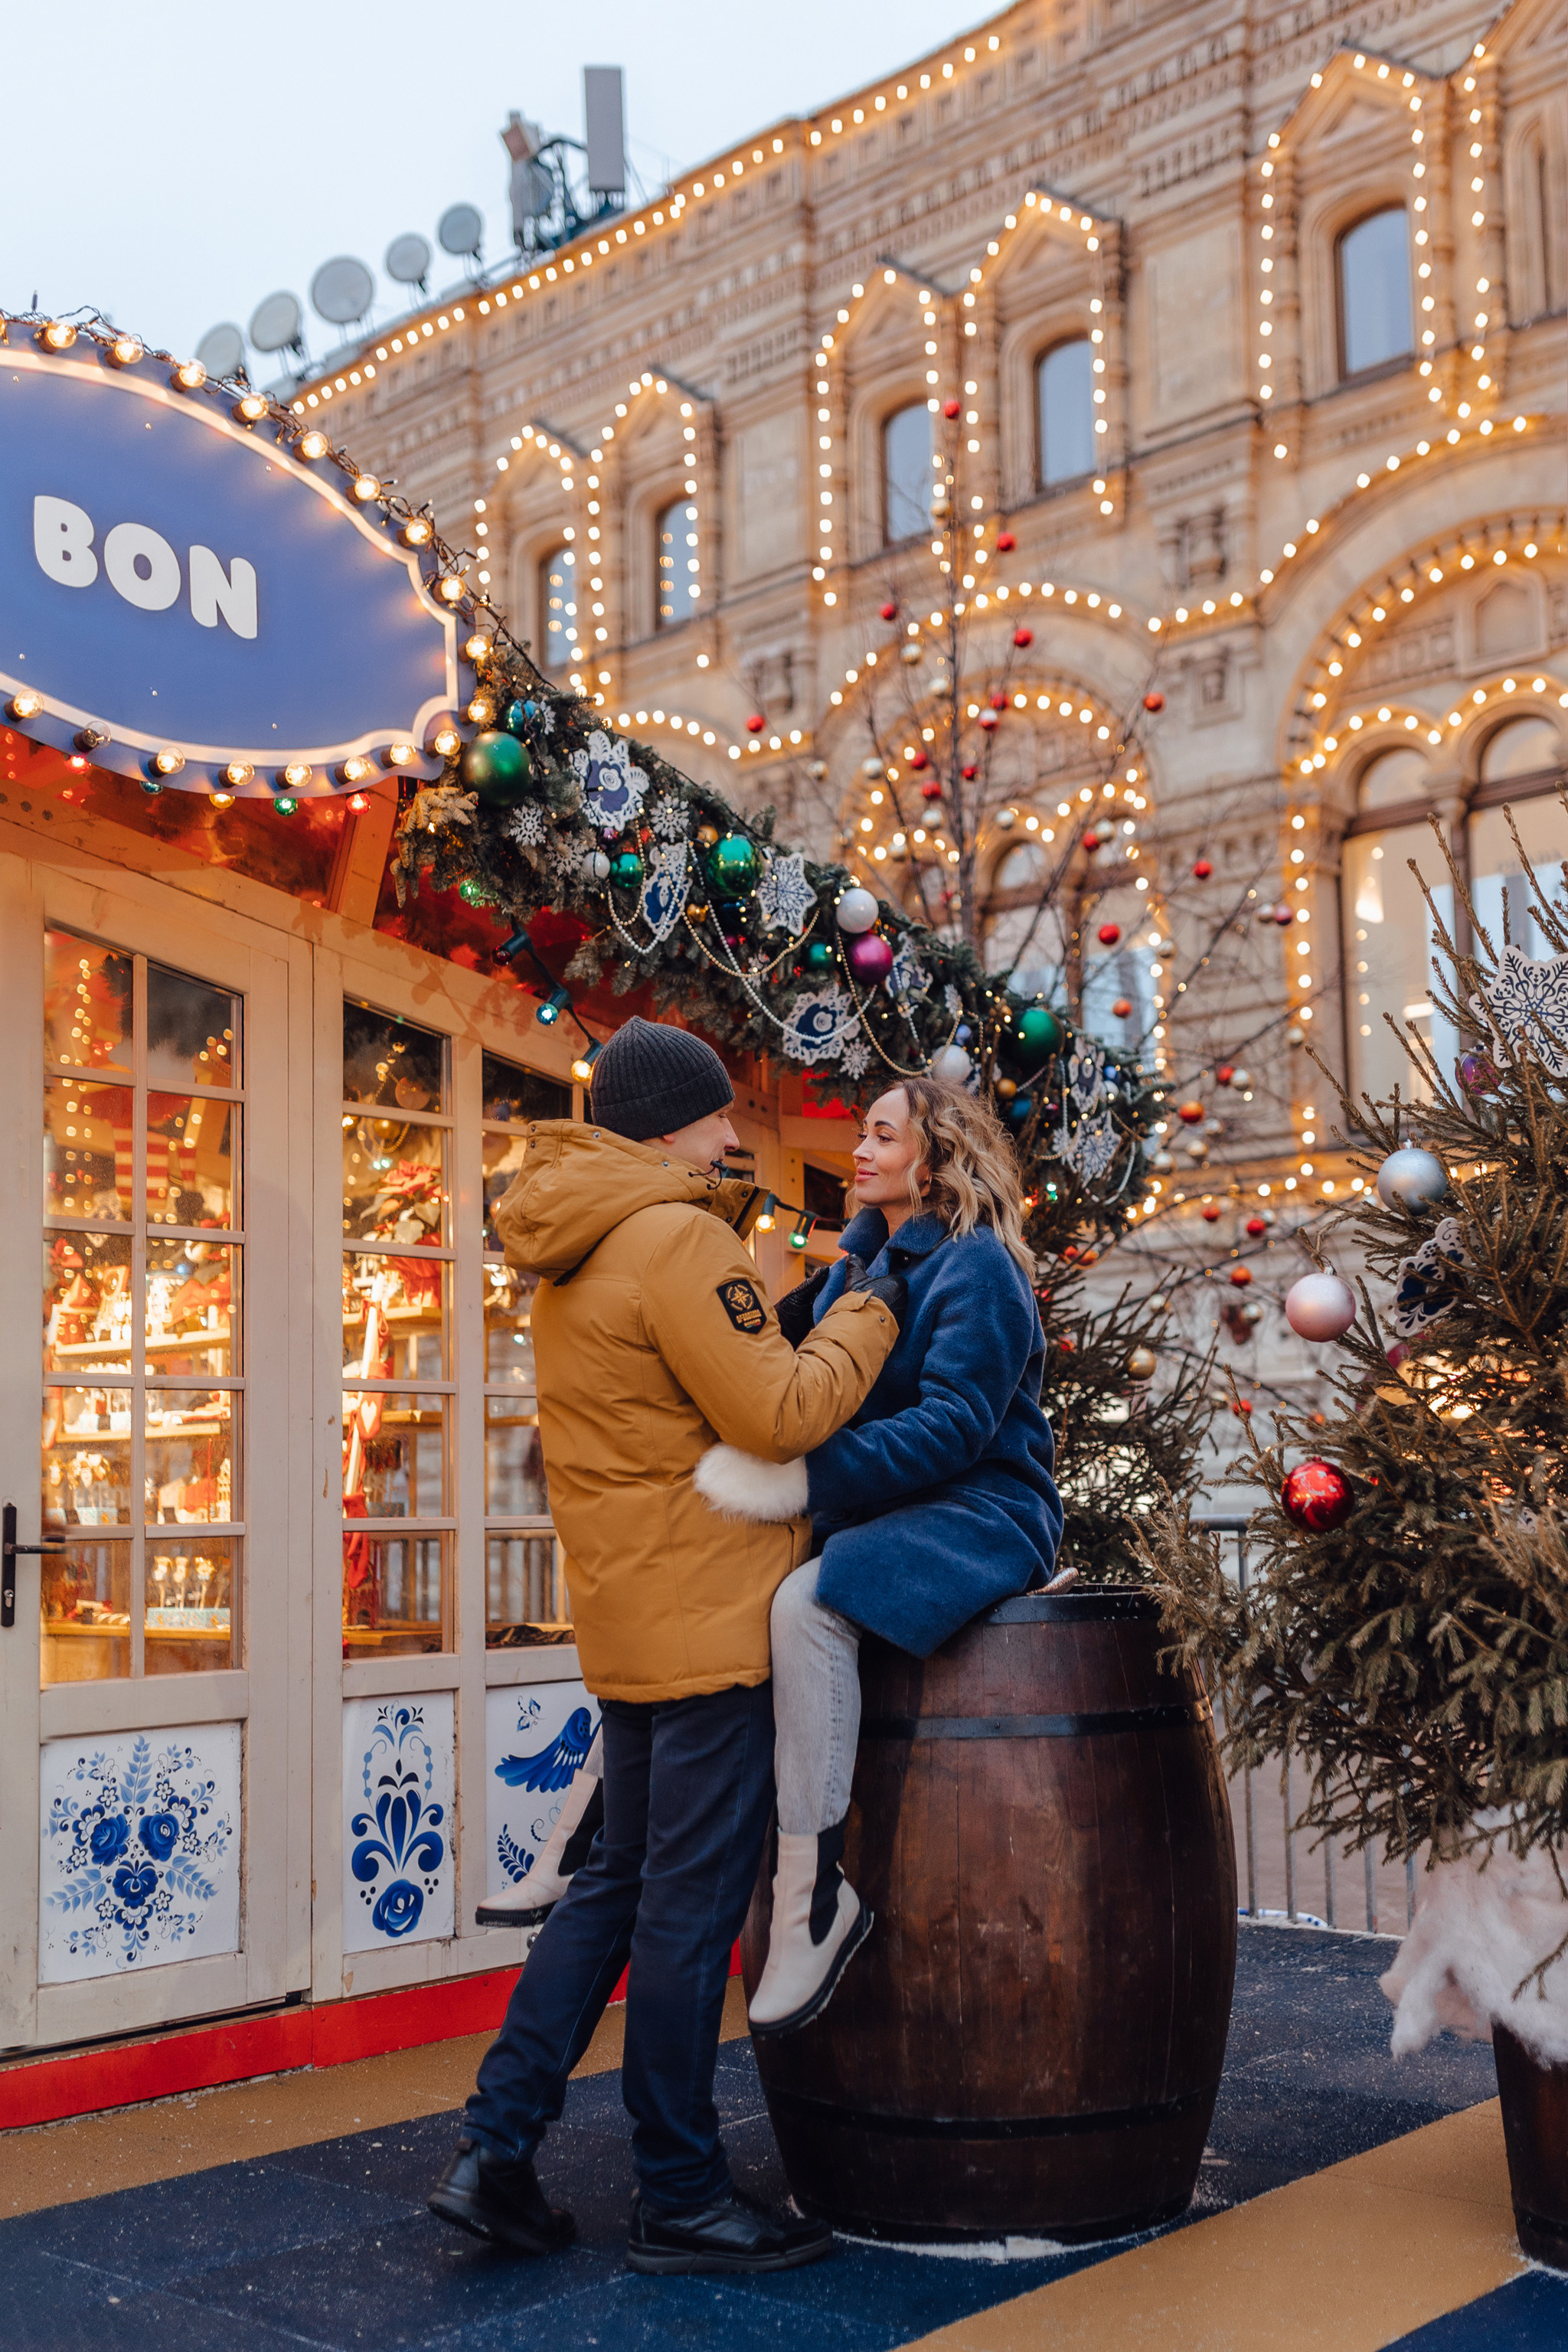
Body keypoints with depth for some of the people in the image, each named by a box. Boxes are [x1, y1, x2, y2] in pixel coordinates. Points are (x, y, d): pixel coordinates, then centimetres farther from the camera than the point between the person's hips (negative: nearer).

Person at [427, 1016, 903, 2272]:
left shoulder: (581, 1250, 16)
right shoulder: (676, 1238, -16)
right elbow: (781, 1416, -19)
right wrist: (868, 1315, -5)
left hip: (633, 1609, 10)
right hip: (709, 1613, -10)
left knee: (620, 1876, 17)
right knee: (692, 1905, -1)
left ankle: (497, 2147, 16)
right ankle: (681, 2200, 10)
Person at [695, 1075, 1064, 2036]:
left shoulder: (976, 1267, -10)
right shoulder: (861, 1263, 15)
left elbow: (953, 1425, -22)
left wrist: (805, 1480, -32)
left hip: (977, 1514, -9)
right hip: (871, 1515, 9)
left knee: (808, 1603, -34)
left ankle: (816, 1893, -29)